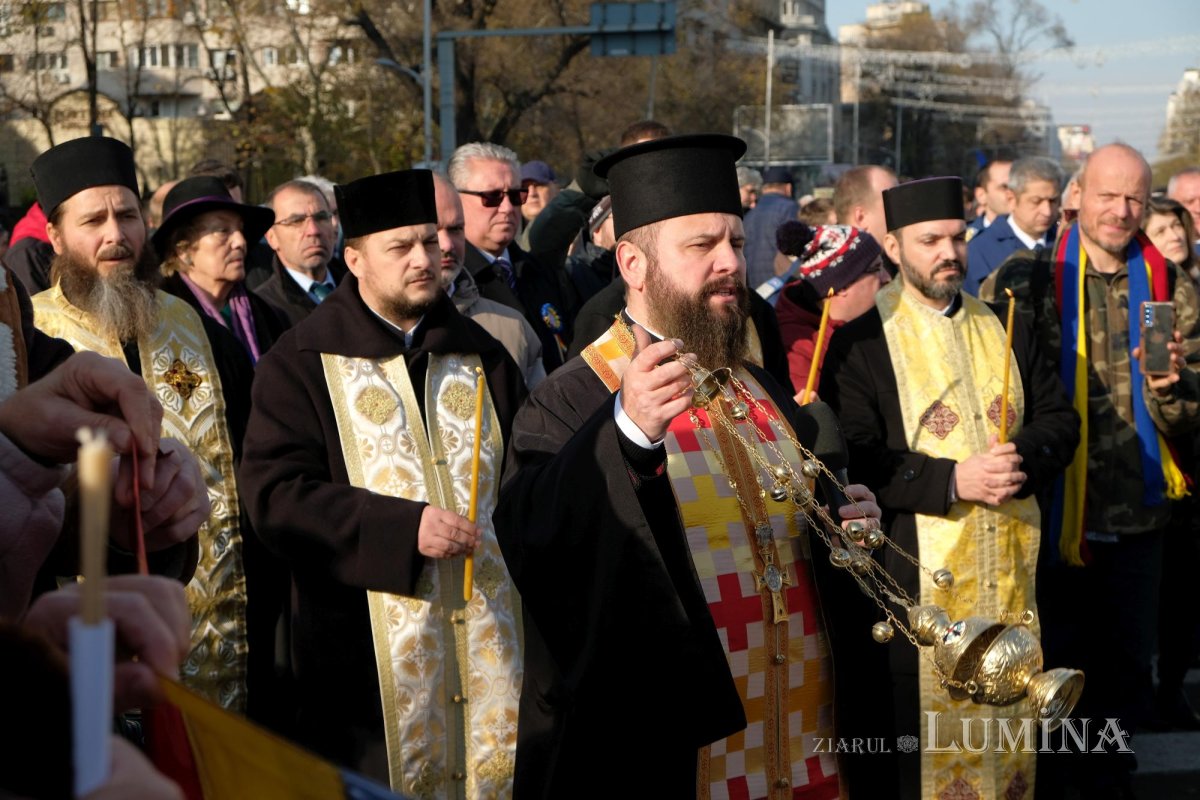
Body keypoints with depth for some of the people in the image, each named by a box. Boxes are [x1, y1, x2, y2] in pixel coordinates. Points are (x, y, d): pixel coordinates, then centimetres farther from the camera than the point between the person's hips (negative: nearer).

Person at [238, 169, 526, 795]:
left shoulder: (479, 356, 13)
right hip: (368, 644, -4)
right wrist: (404, 528, -21)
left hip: (488, 638, 4)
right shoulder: (303, 364, -1)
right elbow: (274, 491, -12)